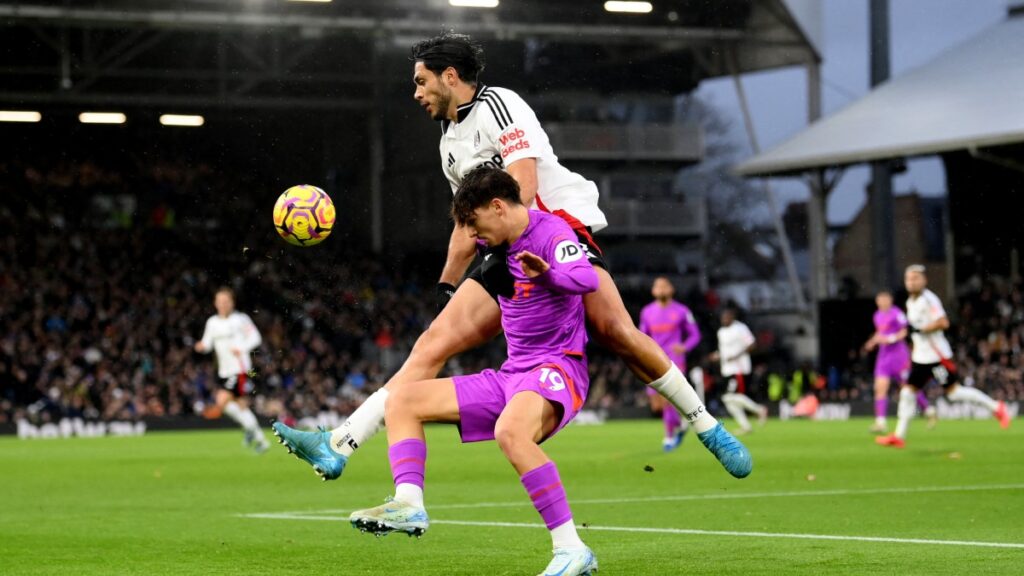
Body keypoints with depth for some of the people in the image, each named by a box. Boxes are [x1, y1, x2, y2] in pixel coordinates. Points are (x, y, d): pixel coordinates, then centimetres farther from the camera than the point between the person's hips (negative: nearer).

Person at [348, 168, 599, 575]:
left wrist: (548, 274, -50)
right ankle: (409, 504, -18)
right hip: (509, 375, 9)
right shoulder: (496, 247, 14)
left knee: (510, 431, -41)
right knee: (402, 399, 5)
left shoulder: (550, 232, -11)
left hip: (557, 370, -9)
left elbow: (587, 280, -33)